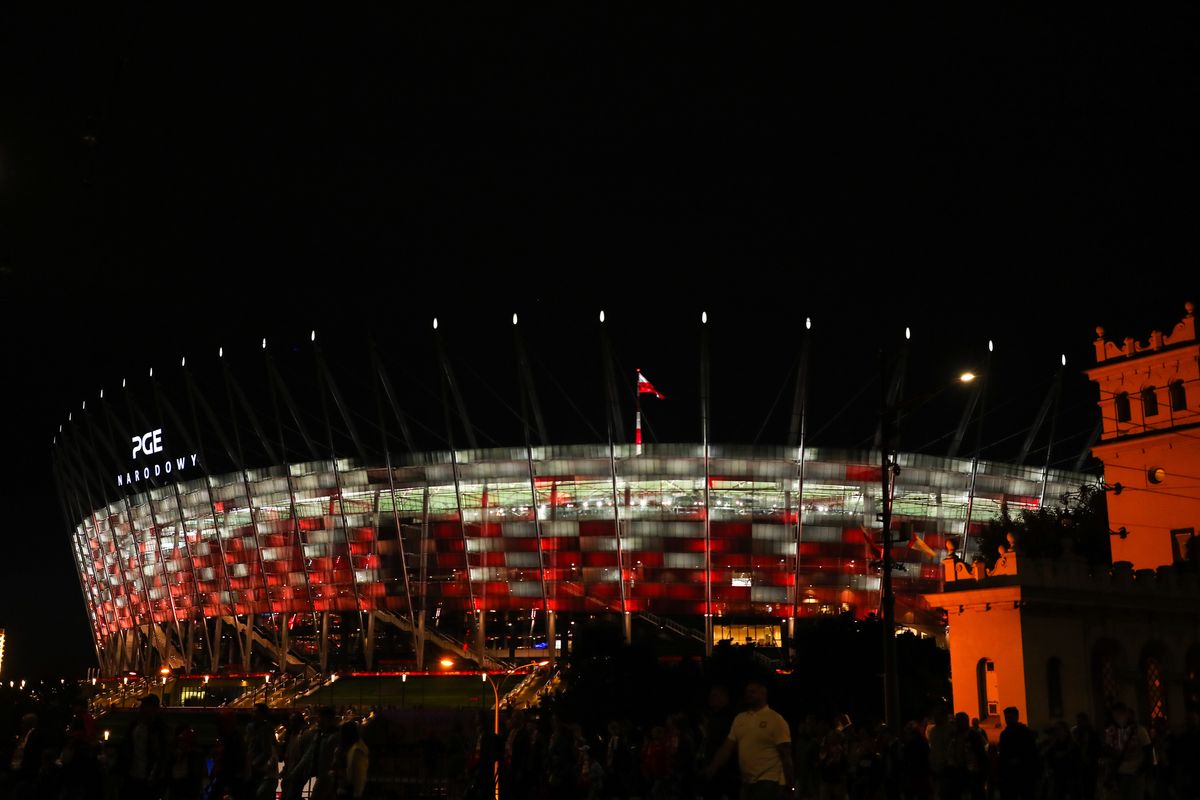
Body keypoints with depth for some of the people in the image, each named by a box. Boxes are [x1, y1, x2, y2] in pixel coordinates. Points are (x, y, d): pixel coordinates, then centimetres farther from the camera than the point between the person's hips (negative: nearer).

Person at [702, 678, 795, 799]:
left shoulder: (776, 720, -7)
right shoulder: (739, 718, 11)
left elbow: (785, 754, -8)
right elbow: (727, 747, 9)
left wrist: (790, 783, -10)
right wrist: (712, 767, -2)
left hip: (769, 780, -6)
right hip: (747, 781, 6)